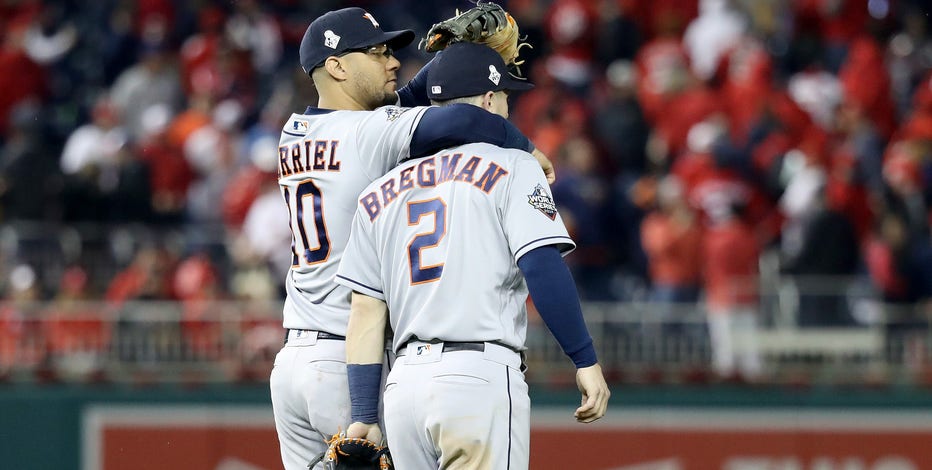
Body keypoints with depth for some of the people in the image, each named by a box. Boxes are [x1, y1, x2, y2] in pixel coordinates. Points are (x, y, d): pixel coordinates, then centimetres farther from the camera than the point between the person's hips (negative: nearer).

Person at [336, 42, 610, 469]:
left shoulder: (379, 195, 19)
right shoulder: (510, 167, 3)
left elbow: (365, 317, 14)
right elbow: (542, 266, -10)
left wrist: (364, 417, 13)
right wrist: (586, 360, -7)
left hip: (403, 384, 6)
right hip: (481, 376, -6)